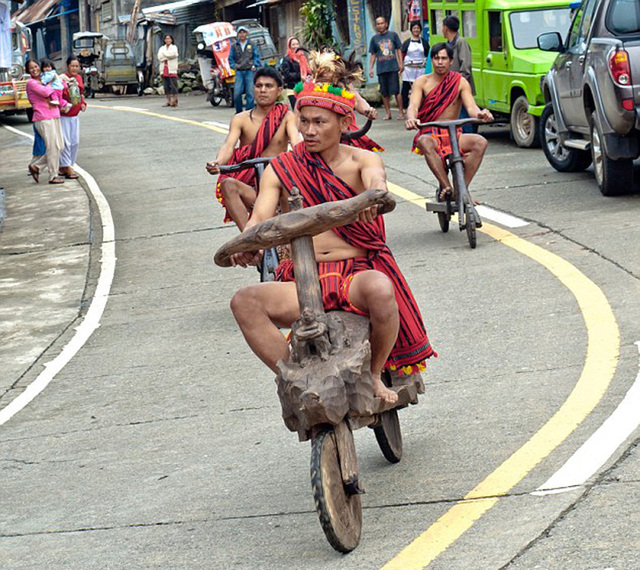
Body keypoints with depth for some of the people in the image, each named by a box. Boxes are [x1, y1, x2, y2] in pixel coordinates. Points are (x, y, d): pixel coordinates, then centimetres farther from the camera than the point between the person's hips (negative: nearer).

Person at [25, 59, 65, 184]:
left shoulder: (44, 81, 18)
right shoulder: (31, 83, -6)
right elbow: (46, 92, -21)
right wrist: (50, 84, -1)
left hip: (54, 117, 8)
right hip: (43, 118, -8)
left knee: (60, 146, 8)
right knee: (53, 147, -9)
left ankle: (35, 166, 17)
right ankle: (53, 176, 0)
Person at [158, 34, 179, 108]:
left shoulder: (174, 47, 8)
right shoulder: (162, 48, 18)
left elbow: (173, 54, -13)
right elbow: (159, 57, 2)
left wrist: (164, 55, -3)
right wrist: (168, 57, -8)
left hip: (172, 69, -4)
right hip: (164, 70, 4)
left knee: (173, 85, -11)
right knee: (166, 87, 3)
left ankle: (175, 101, -12)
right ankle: (168, 101, 7)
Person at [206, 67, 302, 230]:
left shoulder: (286, 117, 5)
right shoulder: (241, 119, 4)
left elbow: (296, 139, -14)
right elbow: (229, 145, -12)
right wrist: (217, 163, -36)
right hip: (249, 188, 0)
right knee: (227, 184, -31)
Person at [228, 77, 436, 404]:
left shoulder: (360, 160, 4)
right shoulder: (280, 169, 8)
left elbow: (376, 177, -20)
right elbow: (260, 217, -6)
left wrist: (375, 193, -46)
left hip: (357, 272, -1)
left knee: (380, 290, -38)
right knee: (245, 302, -27)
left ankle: (374, 374, -8)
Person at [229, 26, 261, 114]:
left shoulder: (252, 45, 9)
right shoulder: (234, 46, 11)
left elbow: (257, 56, 10)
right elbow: (231, 58, 16)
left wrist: (254, 65, -5)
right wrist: (233, 66, 1)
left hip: (250, 71, -1)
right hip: (239, 72, 1)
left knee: (250, 93, -5)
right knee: (237, 93, -7)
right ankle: (239, 112, 8)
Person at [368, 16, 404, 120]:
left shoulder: (393, 35, 6)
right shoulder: (374, 38, 10)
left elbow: (398, 50, 10)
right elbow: (373, 55, 14)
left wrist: (401, 63, 2)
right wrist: (370, 68, 7)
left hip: (393, 67, -2)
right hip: (381, 68, 2)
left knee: (396, 90, -6)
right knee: (384, 92, 4)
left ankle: (401, 112, 0)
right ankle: (388, 113, 12)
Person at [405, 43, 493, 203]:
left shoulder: (460, 82, 5)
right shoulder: (422, 82, 4)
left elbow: (471, 107, -8)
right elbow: (413, 106, -12)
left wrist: (480, 114, -35)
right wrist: (411, 119, -38)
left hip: (454, 135, 2)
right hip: (430, 134, -2)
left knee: (480, 142, -27)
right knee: (424, 142, -39)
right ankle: (446, 187, -37)